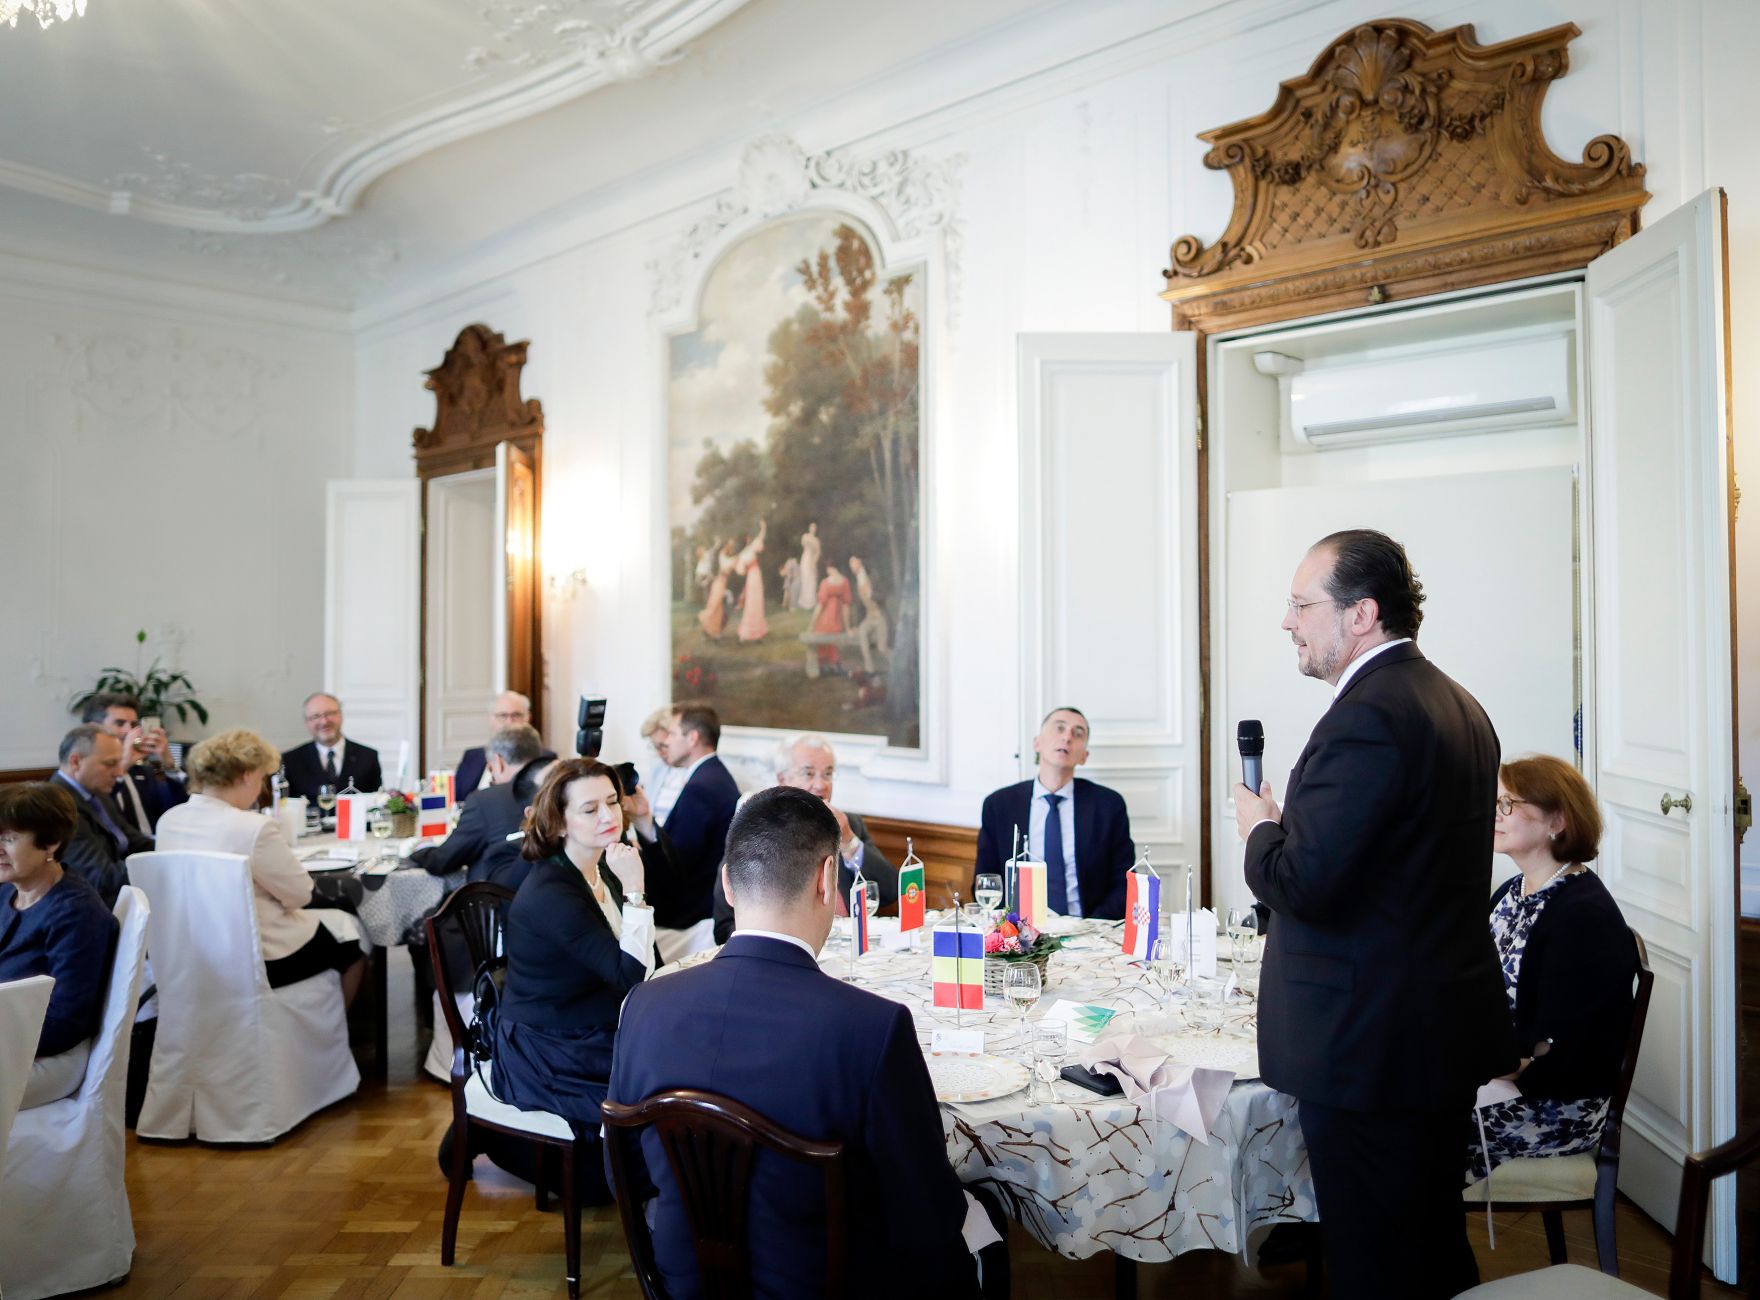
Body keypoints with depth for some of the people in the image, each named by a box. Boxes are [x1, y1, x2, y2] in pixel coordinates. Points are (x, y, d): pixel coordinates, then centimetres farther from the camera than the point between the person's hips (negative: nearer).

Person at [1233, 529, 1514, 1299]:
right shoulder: (1457, 705, 9)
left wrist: (1261, 829, -7)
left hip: (1370, 1044, -10)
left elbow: (1303, 884, -26)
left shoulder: (1366, 718, -22)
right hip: (1450, 1028, 10)